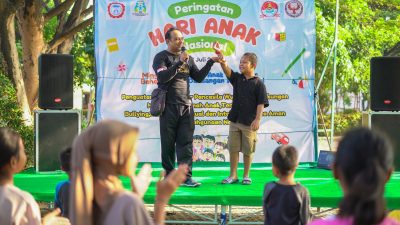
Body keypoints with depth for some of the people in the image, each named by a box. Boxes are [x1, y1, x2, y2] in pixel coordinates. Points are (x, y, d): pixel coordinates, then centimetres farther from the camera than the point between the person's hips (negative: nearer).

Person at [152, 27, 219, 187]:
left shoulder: (188, 58, 16)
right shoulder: (161, 57, 0)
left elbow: (198, 77, 17)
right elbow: (163, 77, -16)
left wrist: (210, 62, 6)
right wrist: (180, 63, -20)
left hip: (186, 106, 4)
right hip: (169, 106, -4)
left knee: (185, 143, -3)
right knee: (168, 143, 2)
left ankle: (185, 176, -7)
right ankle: (169, 175, 11)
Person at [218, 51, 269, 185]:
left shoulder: (258, 83, -5)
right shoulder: (237, 78, 8)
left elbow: (261, 103, -9)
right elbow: (227, 71, -10)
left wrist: (257, 120, -16)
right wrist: (222, 62, -31)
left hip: (249, 123, -4)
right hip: (235, 121, 4)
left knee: (248, 150, 5)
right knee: (233, 149, 7)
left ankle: (246, 176, 17)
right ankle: (233, 175, 15)